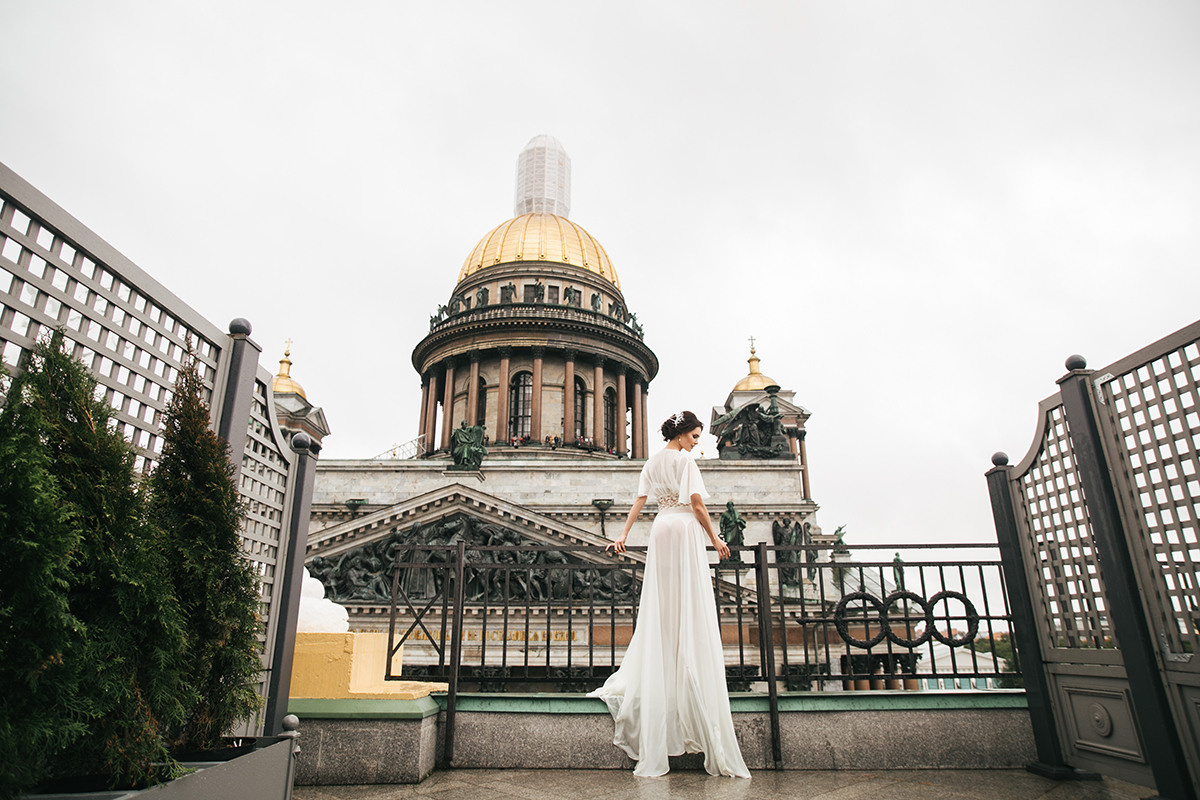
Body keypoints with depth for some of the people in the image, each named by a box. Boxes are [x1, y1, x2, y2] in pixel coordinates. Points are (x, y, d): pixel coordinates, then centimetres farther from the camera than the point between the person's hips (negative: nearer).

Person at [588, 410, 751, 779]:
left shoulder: (652, 462, 15)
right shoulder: (684, 460, -6)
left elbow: (639, 501, 10)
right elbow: (696, 503, -12)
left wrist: (624, 535, 7)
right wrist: (714, 537, -6)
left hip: (660, 529, 7)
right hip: (685, 530, -7)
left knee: (660, 609, 11)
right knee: (690, 610, -4)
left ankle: (634, 684, 15)